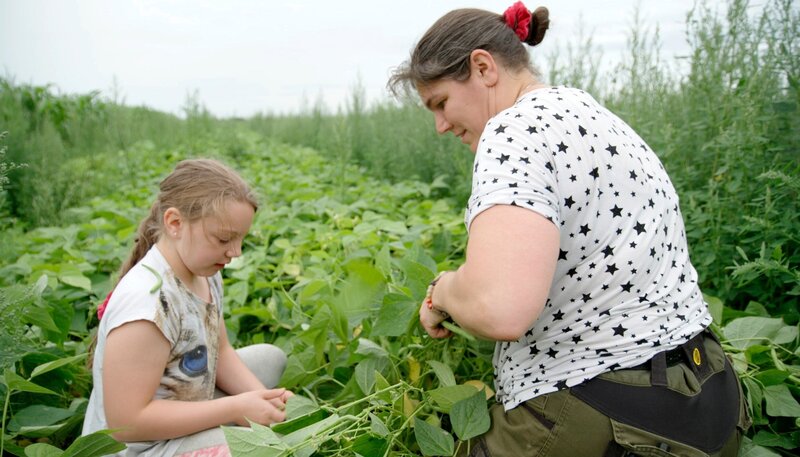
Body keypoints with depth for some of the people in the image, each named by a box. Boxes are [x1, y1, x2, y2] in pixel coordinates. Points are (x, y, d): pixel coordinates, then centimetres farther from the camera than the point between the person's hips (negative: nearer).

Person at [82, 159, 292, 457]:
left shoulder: (204, 273, -6)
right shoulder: (147, 302, -31)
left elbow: (219, 352, 5)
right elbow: (127, 422, -28)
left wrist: (260, 397, -13)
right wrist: (236, 409, -25)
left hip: (184, 417, 9)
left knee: (270, 358, 15)